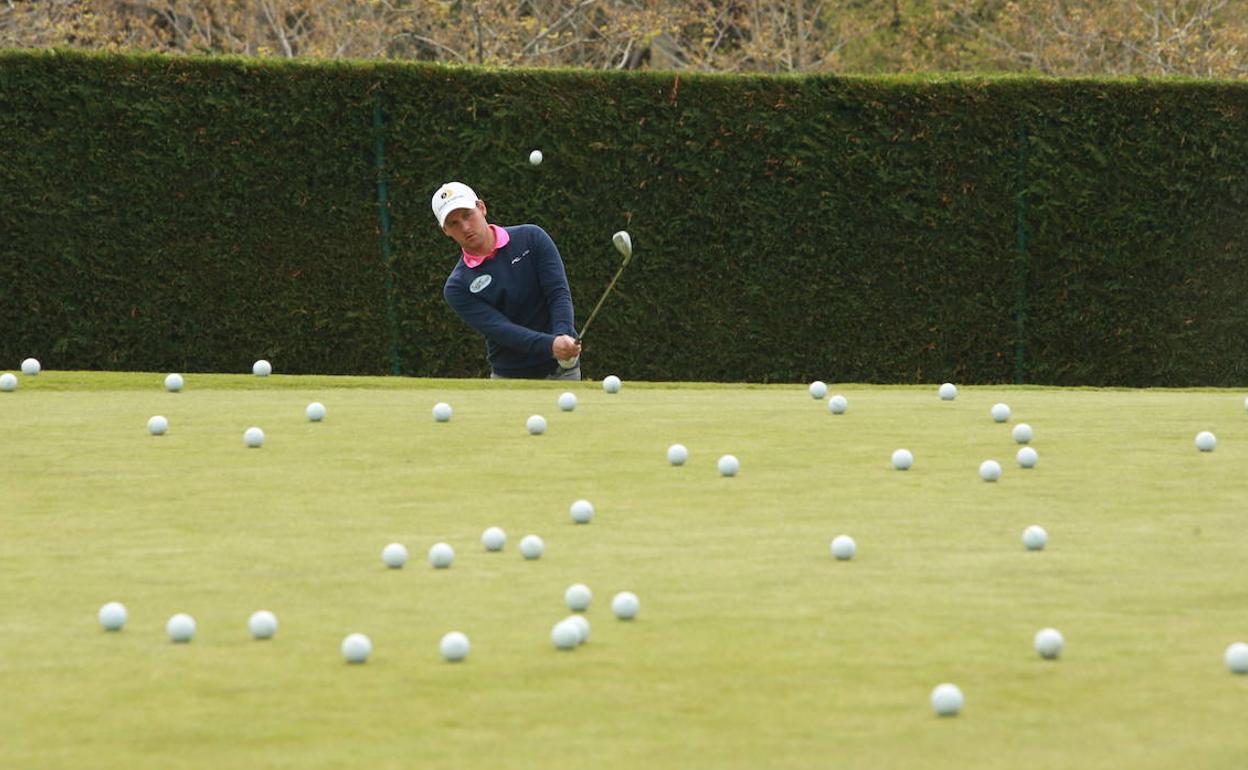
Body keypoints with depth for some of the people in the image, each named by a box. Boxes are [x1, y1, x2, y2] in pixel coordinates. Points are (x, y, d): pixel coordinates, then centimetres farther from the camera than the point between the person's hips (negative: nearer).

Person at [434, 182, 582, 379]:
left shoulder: (530, 238, 0)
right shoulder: (457, 287, -4)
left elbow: (559, 293, -7)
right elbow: (501, 329, -16)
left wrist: (564, 338, -27)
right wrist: (551, 345, -32)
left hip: (562, 369, 0)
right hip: (509, 376, 0)